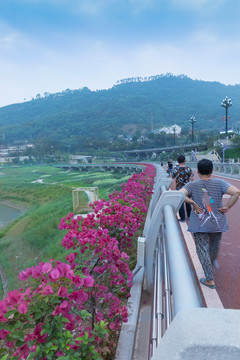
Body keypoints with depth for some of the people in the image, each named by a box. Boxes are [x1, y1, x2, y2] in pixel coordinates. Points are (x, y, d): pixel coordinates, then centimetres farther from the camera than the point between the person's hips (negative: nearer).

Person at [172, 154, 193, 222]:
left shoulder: (175, 169, -10)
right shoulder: (188, 169, -12)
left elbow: (173, 177, 5)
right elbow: (191, 179, -15)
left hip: (179, 188, -1)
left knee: (180, 203, 6)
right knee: (188, 202, 20)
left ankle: (182, 218, 10)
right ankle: (189, 215, 34)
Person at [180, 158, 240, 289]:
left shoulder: (192, 185, -9)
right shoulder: (219, 183, -8)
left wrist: (193, 203, -13)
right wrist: (227, 207, -10)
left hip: (200, 223, -2)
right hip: (217, 222, 2)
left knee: (202, 249, 7)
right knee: (215, 244, 27)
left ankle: (210, 280, 11)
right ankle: (213, 261, 54)